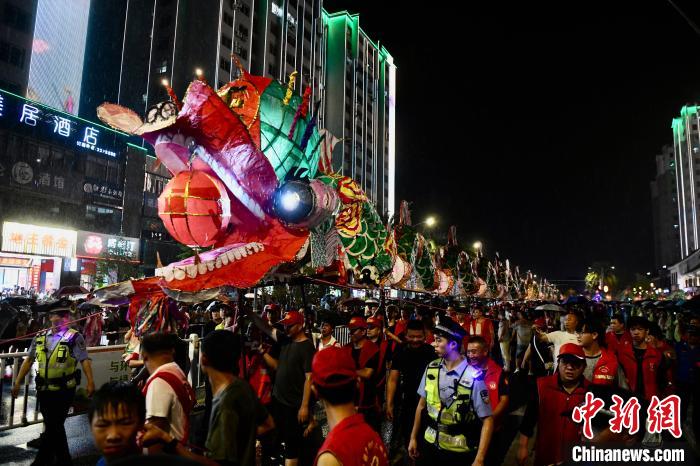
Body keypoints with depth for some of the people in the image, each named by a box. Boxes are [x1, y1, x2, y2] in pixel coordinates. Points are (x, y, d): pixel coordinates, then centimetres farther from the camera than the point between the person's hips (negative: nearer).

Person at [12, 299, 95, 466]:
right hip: (43, 390, 5)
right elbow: (29, 360, 13)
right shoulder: (40, 338, 4)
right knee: (55, 427, 17)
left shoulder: (74, 337, -10)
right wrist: (18, 382, 11)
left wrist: (90, 382, -26)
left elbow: (85, 360, -17)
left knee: (52, 428, 0)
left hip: (64, 391, -5)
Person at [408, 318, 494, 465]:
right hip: (430, 445, 4)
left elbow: (487, 419, -15)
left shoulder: (473, 377, -18)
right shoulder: (431, 369, -4)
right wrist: (413, 438, 10)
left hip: (459, 452, -4)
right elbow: (422, 404, 6)